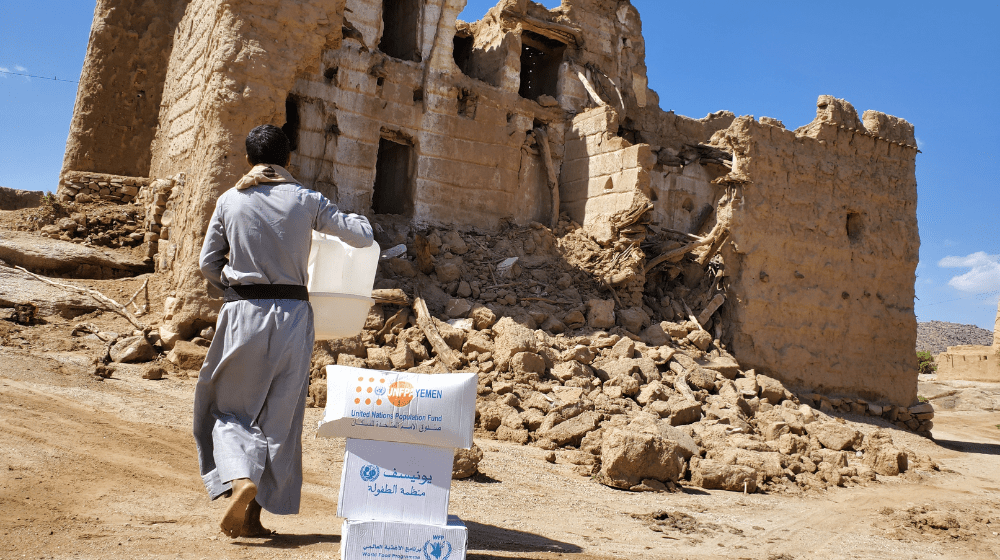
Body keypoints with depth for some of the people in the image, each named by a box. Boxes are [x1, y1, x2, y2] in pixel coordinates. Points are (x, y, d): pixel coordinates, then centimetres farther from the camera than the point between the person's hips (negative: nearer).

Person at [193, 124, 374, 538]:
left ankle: (241, 480, -11)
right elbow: (363, 237, 1)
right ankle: (252, 515, 15)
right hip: (292, 315, 1)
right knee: (280, 418, 10)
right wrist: (355, 218, 23)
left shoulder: (230, 200, 3)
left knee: (229, 408, 15)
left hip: (243, 316, 0)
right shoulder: (305, 200, 1)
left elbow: (208, 263, 7)